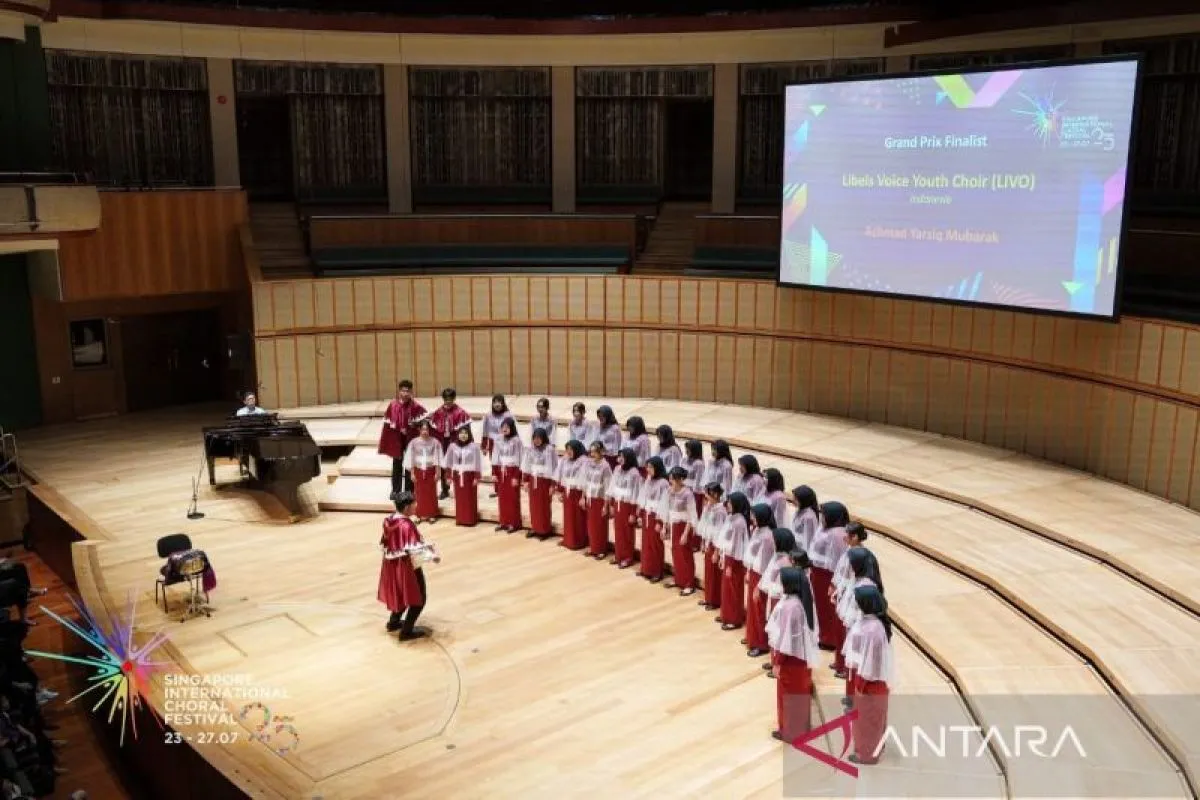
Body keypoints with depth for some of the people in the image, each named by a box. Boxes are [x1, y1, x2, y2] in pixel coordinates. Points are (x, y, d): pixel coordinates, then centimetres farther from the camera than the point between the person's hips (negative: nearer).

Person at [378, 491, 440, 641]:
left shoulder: (389, 521, -2)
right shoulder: (407, 525, -27)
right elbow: (414, 551, -27)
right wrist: (432, 556, -12)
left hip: (392, 565, 9)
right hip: (407, 567, -9)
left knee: (400, 594, 29)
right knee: (417, 599, 7)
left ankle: (394, 622, 43)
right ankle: (407, 631, 11)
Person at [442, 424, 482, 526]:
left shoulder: (474, 446, -8)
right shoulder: (453, 446, 1)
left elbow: (477, 463, -6)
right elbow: (448, 462, 8)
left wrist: (476, 477, -8)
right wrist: (449, 476, 7)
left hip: (470, 476, -3)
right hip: (457, 475, 3)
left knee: (470, 498, 2)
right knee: (459, 498, 8)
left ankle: (470, 519, 9)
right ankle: (459, 519, 17)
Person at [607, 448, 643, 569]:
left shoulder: (635, 473, -16)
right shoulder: (617, 469, 4)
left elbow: (636, 494, -15)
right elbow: (612, 487, 11)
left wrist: (634, 513, -13)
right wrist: (611, 505, 12)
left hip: (628, 506, -6)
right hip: (617, 504, 6)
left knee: (627, 533, 5)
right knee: (618, 531, 14)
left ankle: (628, 557, 17)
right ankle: (618, 555, 26)